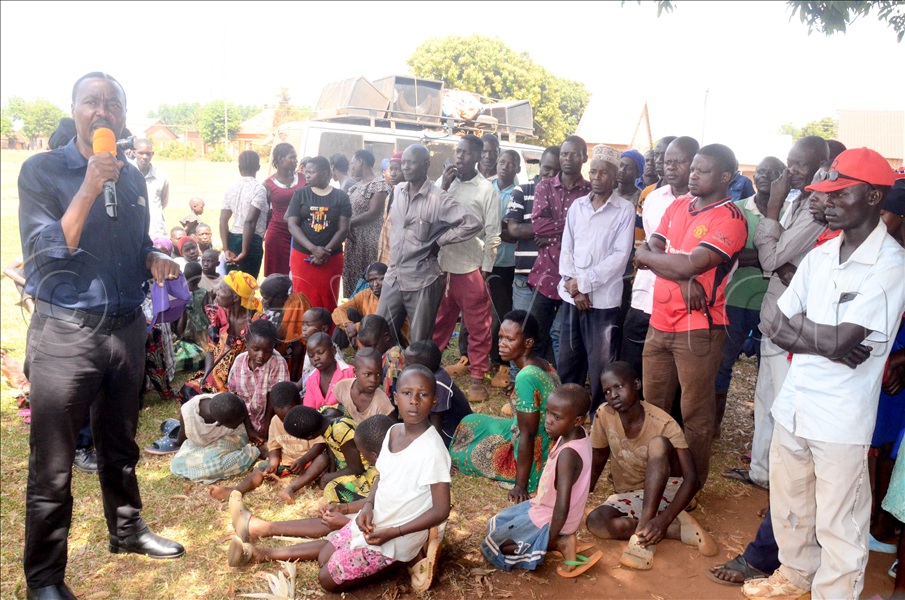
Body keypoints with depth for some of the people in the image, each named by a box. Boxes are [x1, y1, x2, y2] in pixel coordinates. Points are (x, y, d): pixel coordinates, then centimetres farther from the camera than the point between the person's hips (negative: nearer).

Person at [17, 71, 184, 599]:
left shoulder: (133, 178, 8)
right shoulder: (41, 170, -7)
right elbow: (47, 252, -18)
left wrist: (155, 262, -4)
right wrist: (90, 186, -23)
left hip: (126, 327, 5)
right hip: (64, 331, -5)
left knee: (121, 445, 20)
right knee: (53, 465, 3)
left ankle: (127, 530, 39)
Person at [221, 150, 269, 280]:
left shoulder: (231, 188, 7)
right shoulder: (259, 189, -11)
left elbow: (223, 220, 1)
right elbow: (250, 221, -21)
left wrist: (226, 249, 0)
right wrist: (244, 252, -20)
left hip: (232, 239, 6)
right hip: (252, 241, -6)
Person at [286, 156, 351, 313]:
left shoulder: (341, 196, 3)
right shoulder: (300, 194, 5)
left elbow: (343, 229, -2)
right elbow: (292, 225, -3)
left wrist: (325, 252, -14)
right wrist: (314, 249, -16)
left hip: (331, 259, 0)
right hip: (302, 257, 1)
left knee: (328, 305, 1)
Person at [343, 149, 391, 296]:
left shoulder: (379, 184, -10)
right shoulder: (358, 184, 16)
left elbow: (374, 213, -18)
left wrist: (349, 223, -15)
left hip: (369, 241, -9)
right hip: (354, 239, 9)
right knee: (352, 278, 10)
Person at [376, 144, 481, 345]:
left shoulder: (438, 198, -14)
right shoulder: (397, 191, 6)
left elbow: (472, 223, -21)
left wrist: (439, 241, -14)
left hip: (422, 281, -6)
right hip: (393, 277, 6)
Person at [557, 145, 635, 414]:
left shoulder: (625, 209, -4)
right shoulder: (577, 206, 11)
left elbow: (620, 256, -10)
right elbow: (566, 248, 8)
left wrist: (584, 281, -13)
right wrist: (573, 287, -5)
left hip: (604, 300, -5)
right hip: (571, 297, 5)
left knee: (600, 368, 1)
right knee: (567, 363, 12)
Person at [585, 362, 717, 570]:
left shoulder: (663, 423, -22)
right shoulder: (604, 415, -13)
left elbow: (692, 479, -28)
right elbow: (597, 463, 2)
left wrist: (664, 519, -42)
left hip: (666, 490, -3)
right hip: (629, 496, 4)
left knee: (658, 443, -34)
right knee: (595, 521, -30)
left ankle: (642, 534, -33)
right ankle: (678, 528, -19)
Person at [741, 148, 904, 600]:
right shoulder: (819, 256, 7)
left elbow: (841, 340, -21)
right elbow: (779, 327, 3)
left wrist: (794, 326, -6)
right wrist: (825, 340, -12)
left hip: (840, 418, -7)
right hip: (793, 404, 7)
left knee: (838, 525, 8)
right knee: (787, 504, 23)